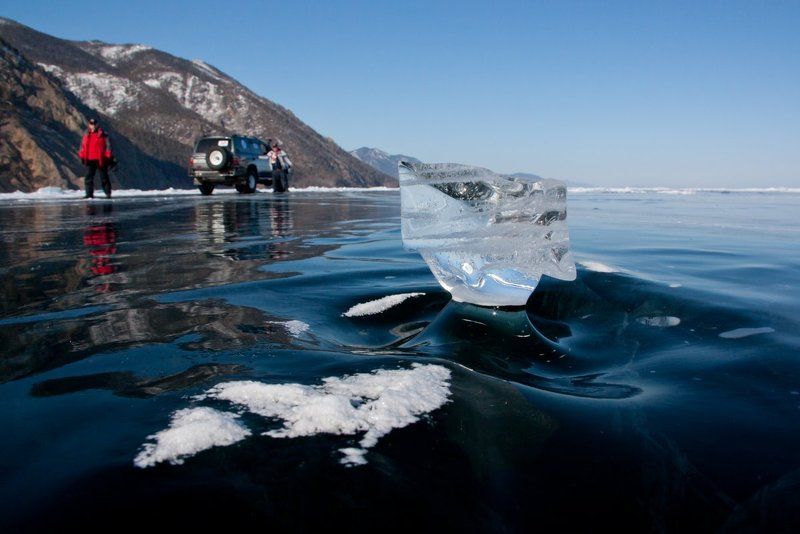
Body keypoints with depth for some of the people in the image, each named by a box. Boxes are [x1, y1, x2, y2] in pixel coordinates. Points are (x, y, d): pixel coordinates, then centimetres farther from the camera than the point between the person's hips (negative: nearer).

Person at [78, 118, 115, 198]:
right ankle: (89, 194, 5)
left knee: (104, 178, 3)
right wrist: (82, 156, 12)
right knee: (88, 177, 2)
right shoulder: (86, 135, 11)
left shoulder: (103, 135, -4)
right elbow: (82, 146, 19)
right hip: (90, 160, 5)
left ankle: (108, 193, 10)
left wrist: (109, 158, -10)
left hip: (101, 160, -5)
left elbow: (108, 146, -5)